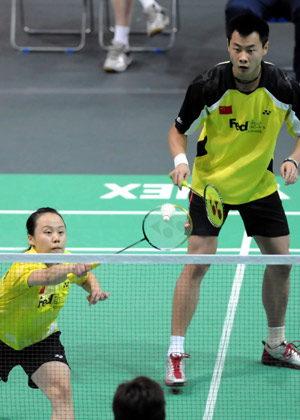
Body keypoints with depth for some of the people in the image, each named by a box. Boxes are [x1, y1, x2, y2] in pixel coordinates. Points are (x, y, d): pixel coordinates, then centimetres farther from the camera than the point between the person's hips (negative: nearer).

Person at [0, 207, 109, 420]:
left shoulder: (66, 260, -16)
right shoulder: (24, 266, -36)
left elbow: (86, 276, 10)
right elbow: (47, 277, -61)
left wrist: (95, 288, -13)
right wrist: (71, 268, -82)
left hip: (41, 337, 3)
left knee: (62, 392, -20)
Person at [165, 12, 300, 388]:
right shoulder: (207, 87, -22)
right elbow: (179, 130, -8)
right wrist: (180, 159, -28)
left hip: (259, 184, 3)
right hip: (210, 183, -3)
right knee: (197, 263, -13)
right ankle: (175, 353, -6)